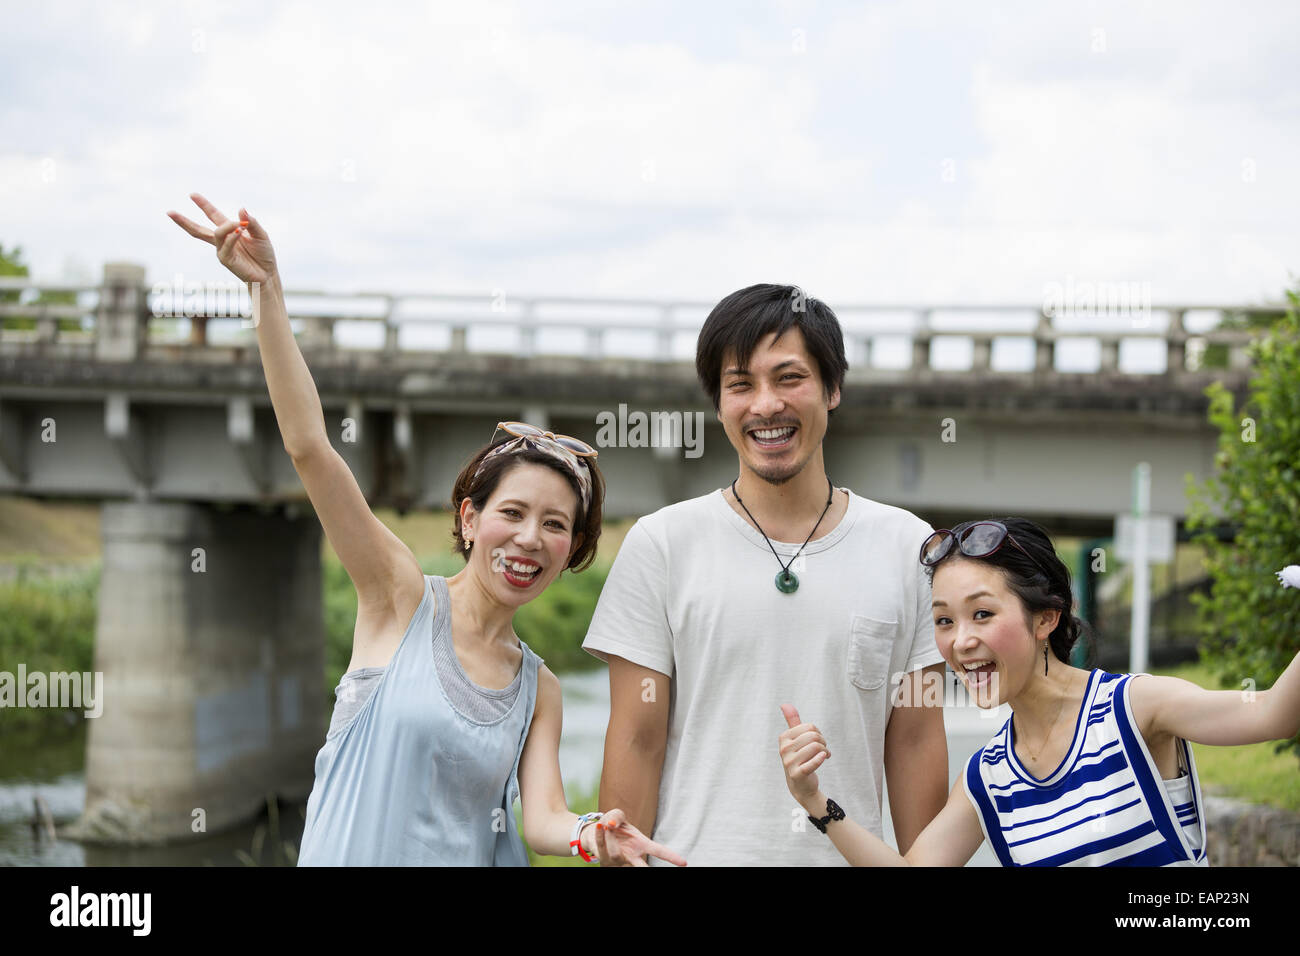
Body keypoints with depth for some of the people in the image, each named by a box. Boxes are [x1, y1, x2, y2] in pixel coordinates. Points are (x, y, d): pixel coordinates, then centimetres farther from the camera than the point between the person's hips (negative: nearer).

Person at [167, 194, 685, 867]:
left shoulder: (539, 689, 8)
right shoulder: (402, 596, -3)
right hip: (348, 857, -4)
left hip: (475, 859, 4)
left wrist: (592, 838, -27)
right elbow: (308, 446, -13)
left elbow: (543, 816, -3)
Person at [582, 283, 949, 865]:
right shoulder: (662, 544, 0)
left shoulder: (906, 546, 5)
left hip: (848, 857, 2)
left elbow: (915, 741, 6)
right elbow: (636, 742, -2)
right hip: (696, 853, -2)